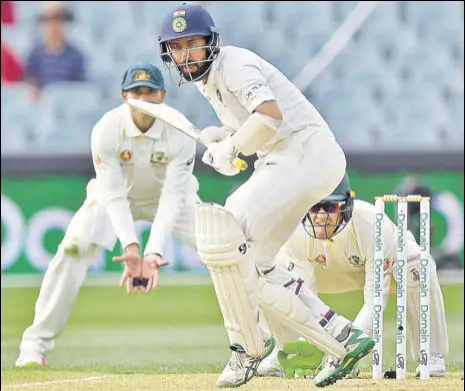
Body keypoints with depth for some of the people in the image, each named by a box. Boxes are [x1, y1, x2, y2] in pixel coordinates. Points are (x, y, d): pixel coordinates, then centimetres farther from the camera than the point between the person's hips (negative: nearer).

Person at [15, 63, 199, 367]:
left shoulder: (180, 134, -29)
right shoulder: (107, 130, -30)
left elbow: (173, 197, -34)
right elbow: (114, 196, -31)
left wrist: (154, 251, -47)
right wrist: (130, 247, -46)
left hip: (166, 197, 1)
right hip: (119, 197, -1)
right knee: (73, 249, -22)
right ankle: (35, 345, -14)